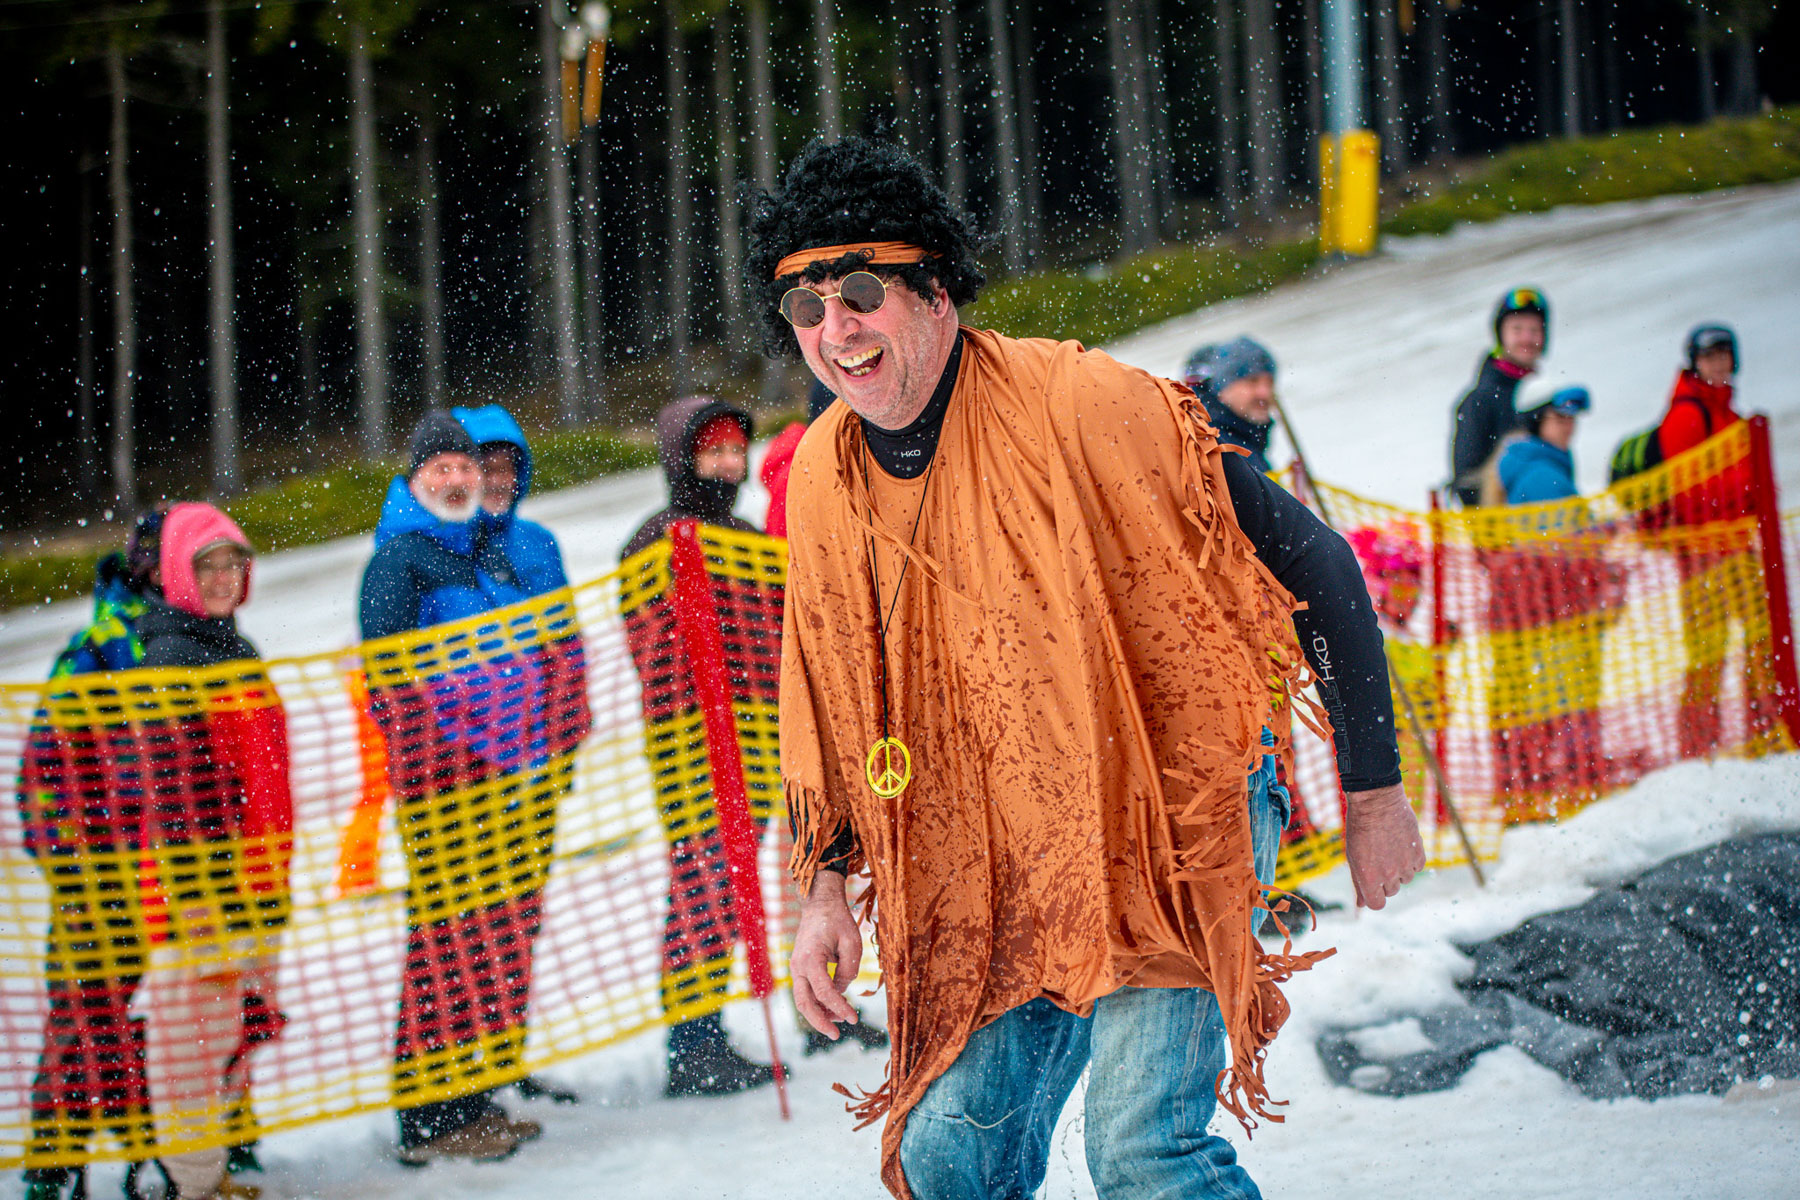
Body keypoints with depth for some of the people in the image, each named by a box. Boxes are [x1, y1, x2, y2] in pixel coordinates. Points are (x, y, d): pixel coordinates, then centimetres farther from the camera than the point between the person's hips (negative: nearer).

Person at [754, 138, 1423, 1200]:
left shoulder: (1079, 406, -19)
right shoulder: (824, 477, -1)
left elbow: (1312, 564, -13)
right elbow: (833, 703, 16)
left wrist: (1373, 794, -9)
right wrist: (828, 885, 8)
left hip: (1179, 810, -6)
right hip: (1006, 858, 6)